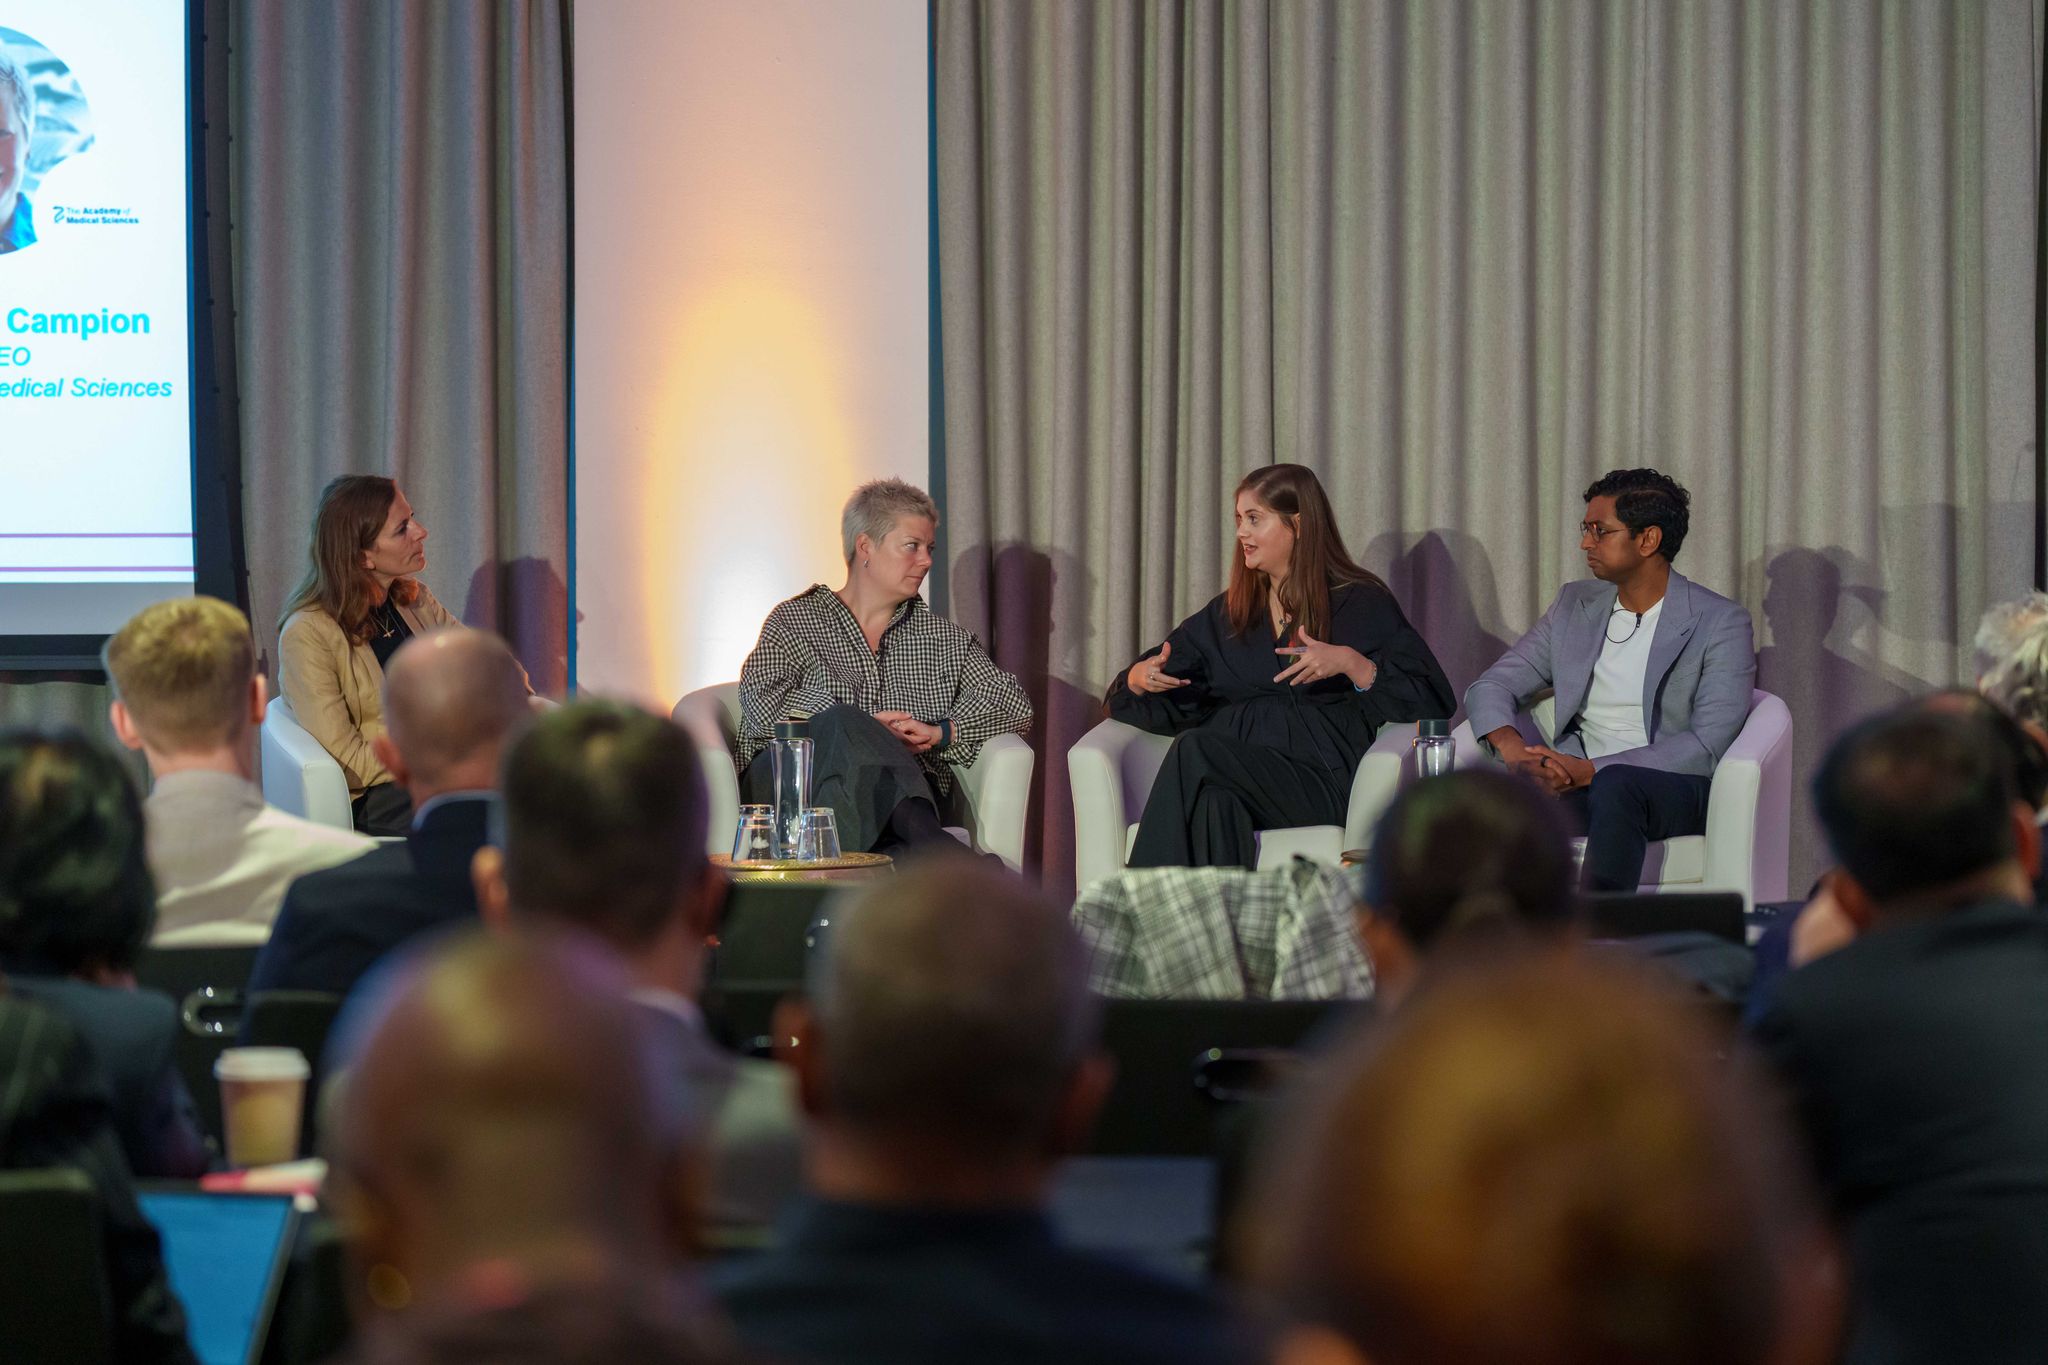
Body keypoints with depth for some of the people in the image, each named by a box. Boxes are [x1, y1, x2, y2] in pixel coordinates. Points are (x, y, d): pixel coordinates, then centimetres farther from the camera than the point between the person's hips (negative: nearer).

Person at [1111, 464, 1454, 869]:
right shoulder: (1224, 617, 28)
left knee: (1194, 750, -31)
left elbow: (1433, 698, -1)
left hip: (1320, 784, -4)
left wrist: (1349, 663, -16)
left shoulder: (1361, 604, 12)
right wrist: (1139, 679, 3)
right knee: (1215, 806, -36)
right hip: (1228, 780, 4)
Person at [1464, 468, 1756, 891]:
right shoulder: (1575, 606, 18)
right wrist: (1512, 747, -10)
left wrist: (1592, 770, -18)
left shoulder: (1721, 624, 1)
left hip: (1679, 791, -4)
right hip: (1578, 785, 4)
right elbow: (1490, 686, 15)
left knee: (1615, 786, -40)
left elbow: (1707, 745, -10)